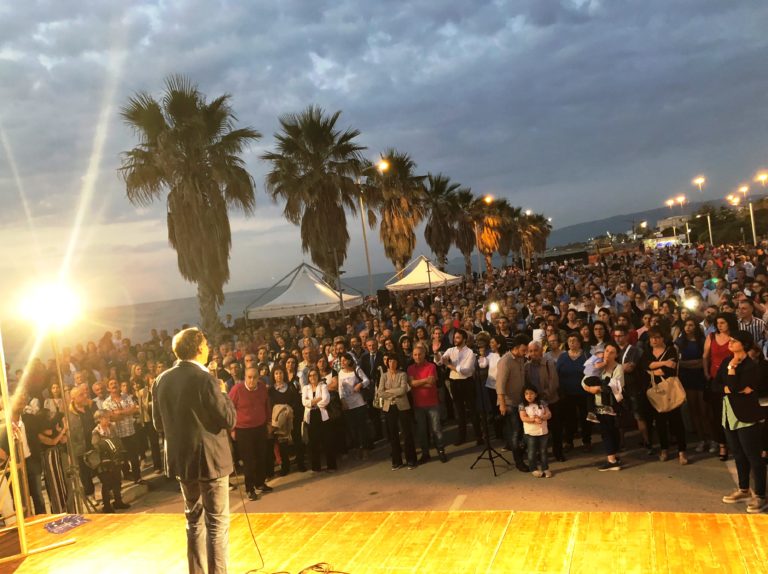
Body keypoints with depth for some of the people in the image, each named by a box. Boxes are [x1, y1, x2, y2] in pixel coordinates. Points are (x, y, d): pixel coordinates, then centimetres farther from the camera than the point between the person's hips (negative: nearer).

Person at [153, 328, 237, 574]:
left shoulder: (162, 380, 1)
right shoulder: (205, 380, -19)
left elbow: (158, 424, 8)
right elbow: (229, 420, -17)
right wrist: (223, 394, -2)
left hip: (180, 460, 7)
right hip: (209, 459, -7)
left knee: (194, 520, 20)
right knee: (217, 523, 3)